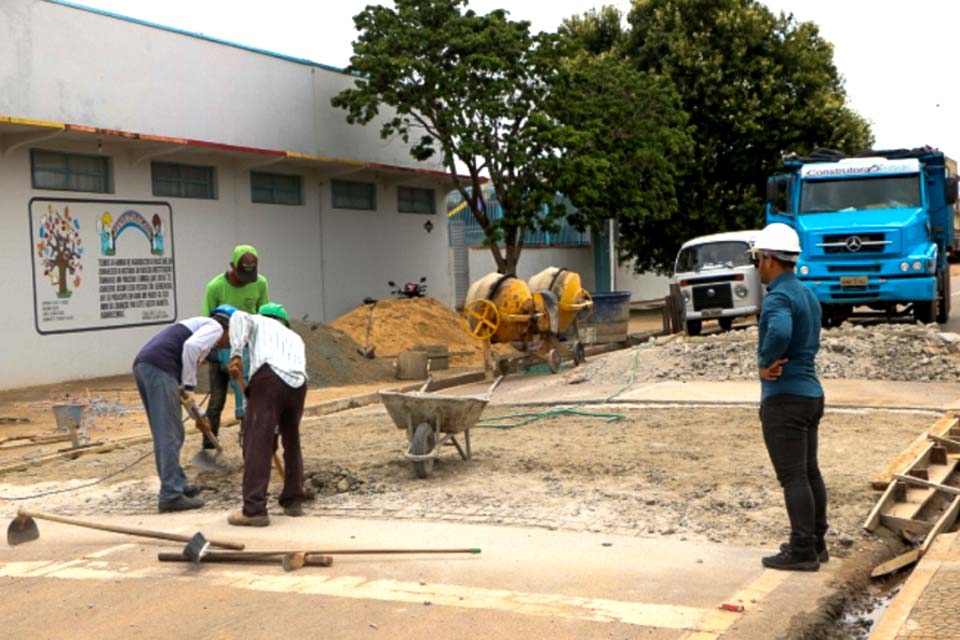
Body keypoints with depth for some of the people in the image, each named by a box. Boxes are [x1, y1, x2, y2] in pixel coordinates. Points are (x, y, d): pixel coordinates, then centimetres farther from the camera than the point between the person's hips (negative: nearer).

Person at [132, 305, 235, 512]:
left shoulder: (198, 324, 33)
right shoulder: (215, 326, 8)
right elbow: (191, 346, -15)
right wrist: (189, 385, -6)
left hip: (142, 365, 9)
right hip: (159, 368, -9)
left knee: (164, 433, 18)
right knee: (169, 435, -5)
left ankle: (177, 484, 28)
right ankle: (171, 495, -3)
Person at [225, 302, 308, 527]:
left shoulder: (259, 322, 29)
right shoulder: (295, 338, 39)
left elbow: (239, 317, 5)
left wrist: (236, 353, -4)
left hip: (269, 378, -5)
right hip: (297, 384, 5)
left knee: (257, 443, -9)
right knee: (292, 443, 22)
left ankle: (254, 510, -16)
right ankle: (293, 500, 28)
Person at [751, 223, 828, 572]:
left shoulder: (778, 297, -17)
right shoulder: (807, 294, 14)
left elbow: (779, 332, -38)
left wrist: (765, 363, -20)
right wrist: (778, 361, 0)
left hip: (784, 398, -10)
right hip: (810, 392, 10)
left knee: (793, 477, -5)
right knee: (810, 472, 15)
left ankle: (802, 551, 0)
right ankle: (816, 543, 24)